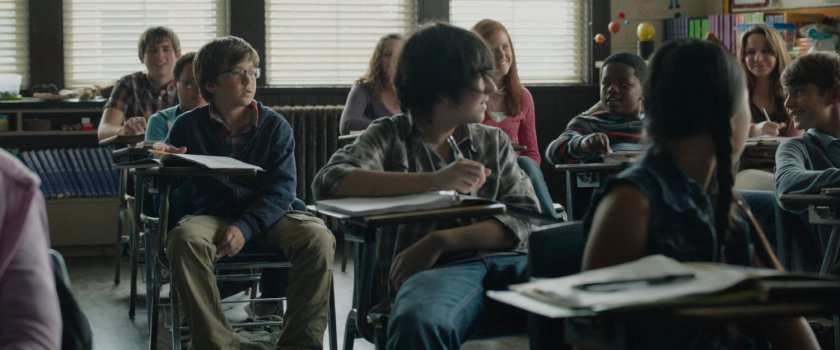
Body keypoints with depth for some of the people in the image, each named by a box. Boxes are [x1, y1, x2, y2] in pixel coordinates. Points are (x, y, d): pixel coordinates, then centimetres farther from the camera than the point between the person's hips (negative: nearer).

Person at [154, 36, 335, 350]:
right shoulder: (189, 125, 4)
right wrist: (160, 154, -12)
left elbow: (281, 190, -7)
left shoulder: (275, 126, 1)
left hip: (268, 217, 0)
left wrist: (246, 227, -23)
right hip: (213, 215, 0)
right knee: (184, 238, -35)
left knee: (318, 238, -30)